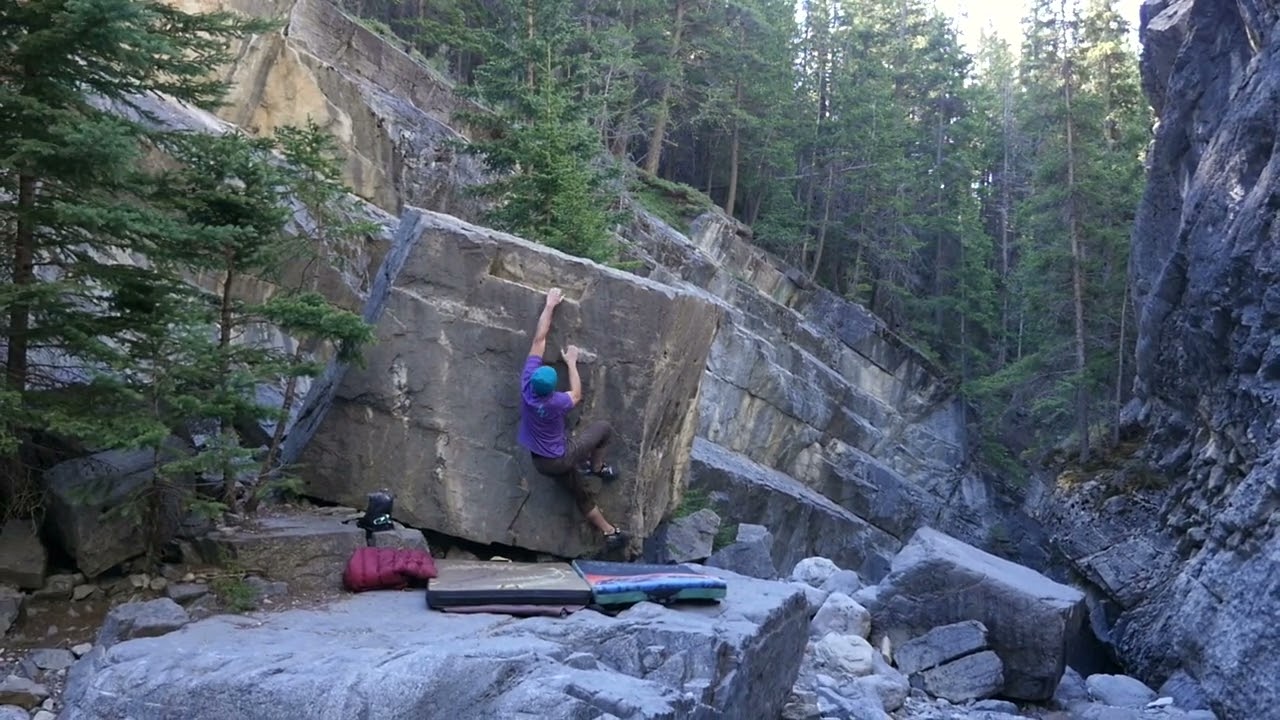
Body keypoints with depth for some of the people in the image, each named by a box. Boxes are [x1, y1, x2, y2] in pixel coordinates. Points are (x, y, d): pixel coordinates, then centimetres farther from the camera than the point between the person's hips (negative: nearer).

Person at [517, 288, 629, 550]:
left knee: (582, 496, 18)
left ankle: (609, 531, 28)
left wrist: (549, 306, -10)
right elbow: (576, 395, -7)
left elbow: (539, 339, -16)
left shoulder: (527, 382, -23)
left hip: (541, 461, 6)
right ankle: (596, 467, 23)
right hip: (561, 458, -6)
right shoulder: (555, 403, -34)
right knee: (603, 427, 7)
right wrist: (571, 363, 1)